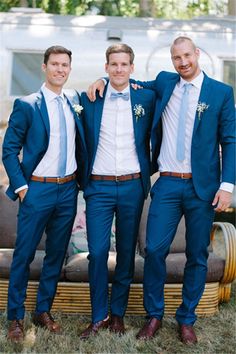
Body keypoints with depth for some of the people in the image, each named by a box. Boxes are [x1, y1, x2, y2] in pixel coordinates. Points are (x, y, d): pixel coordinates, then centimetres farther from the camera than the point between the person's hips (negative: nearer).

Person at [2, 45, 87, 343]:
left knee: (56, 254, 12)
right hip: (38, 189, -4)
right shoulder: (27, 105, -5)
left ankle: (43, 311, 28)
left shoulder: (74, 100, 7)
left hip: (69, 189, 5)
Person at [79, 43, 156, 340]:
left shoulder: (146, 98, 2)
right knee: (97, 252, -2)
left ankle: (118, 313, 24)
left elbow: (153, 137, 12)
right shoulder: (89, 98, 2)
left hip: (132, 185, 1)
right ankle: (98, 316, 13)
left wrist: (147, 172, 9)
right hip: (99, 186, 0)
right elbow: (83, 141, 9)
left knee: (127, 252, 9)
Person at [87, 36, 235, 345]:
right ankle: (154, 315, 17)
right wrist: (104, 80, 8)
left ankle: (187, 320, 23)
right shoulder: (164, 82, 9)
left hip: (203, 186, -2)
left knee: (197, 256, 7)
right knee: (155, 250, -2)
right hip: (167, 184, 2)